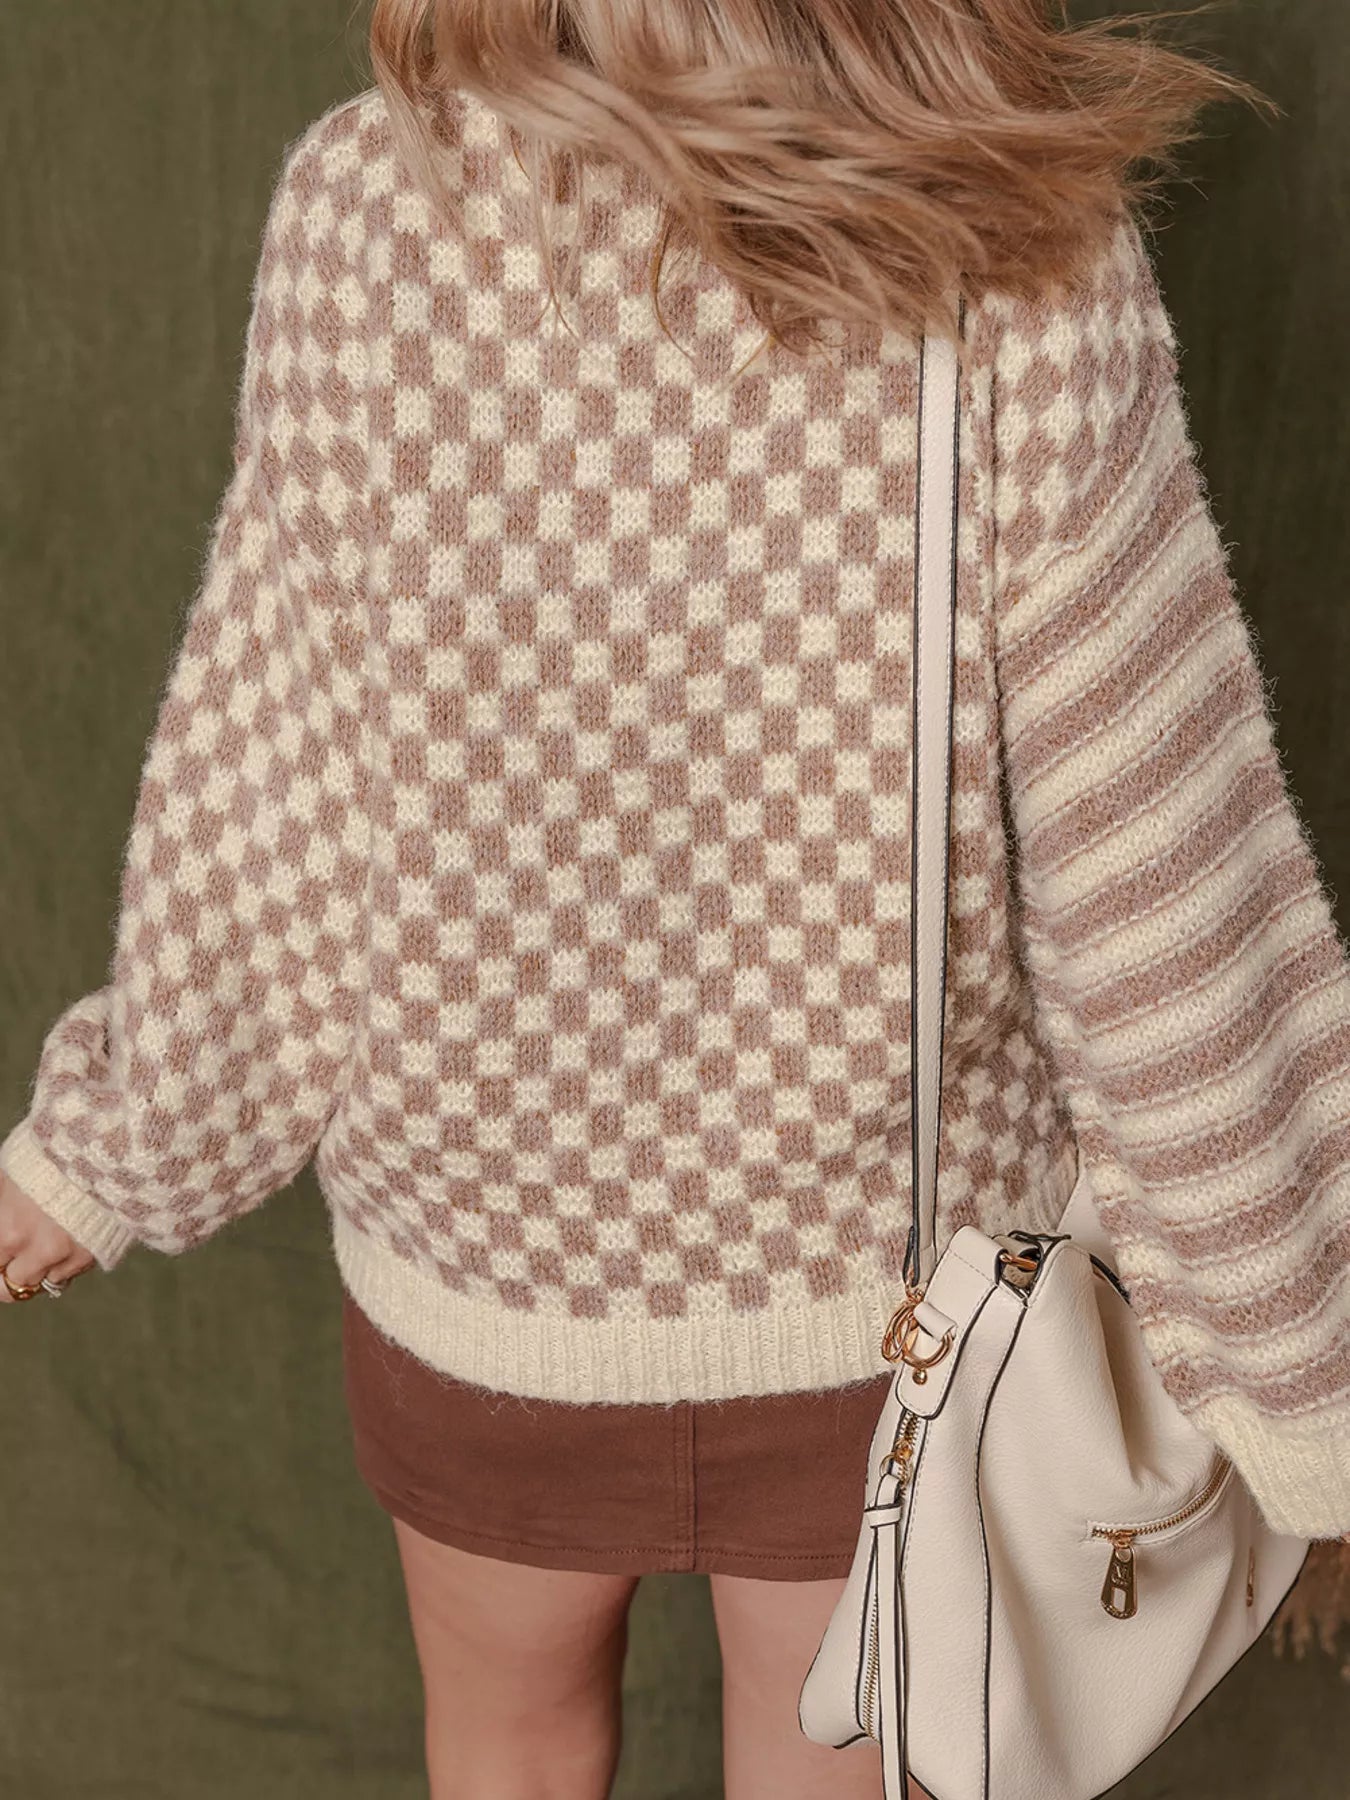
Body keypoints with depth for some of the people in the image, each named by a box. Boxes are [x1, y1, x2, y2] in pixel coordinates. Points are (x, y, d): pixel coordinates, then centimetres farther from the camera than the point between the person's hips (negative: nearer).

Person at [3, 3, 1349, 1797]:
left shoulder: (370, 212, -20)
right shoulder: (1032, 287, -22)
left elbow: (263, 795, -12)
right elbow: (1157, 900, -18)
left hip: (487, 1236, 1)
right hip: (887, 1283, 0)